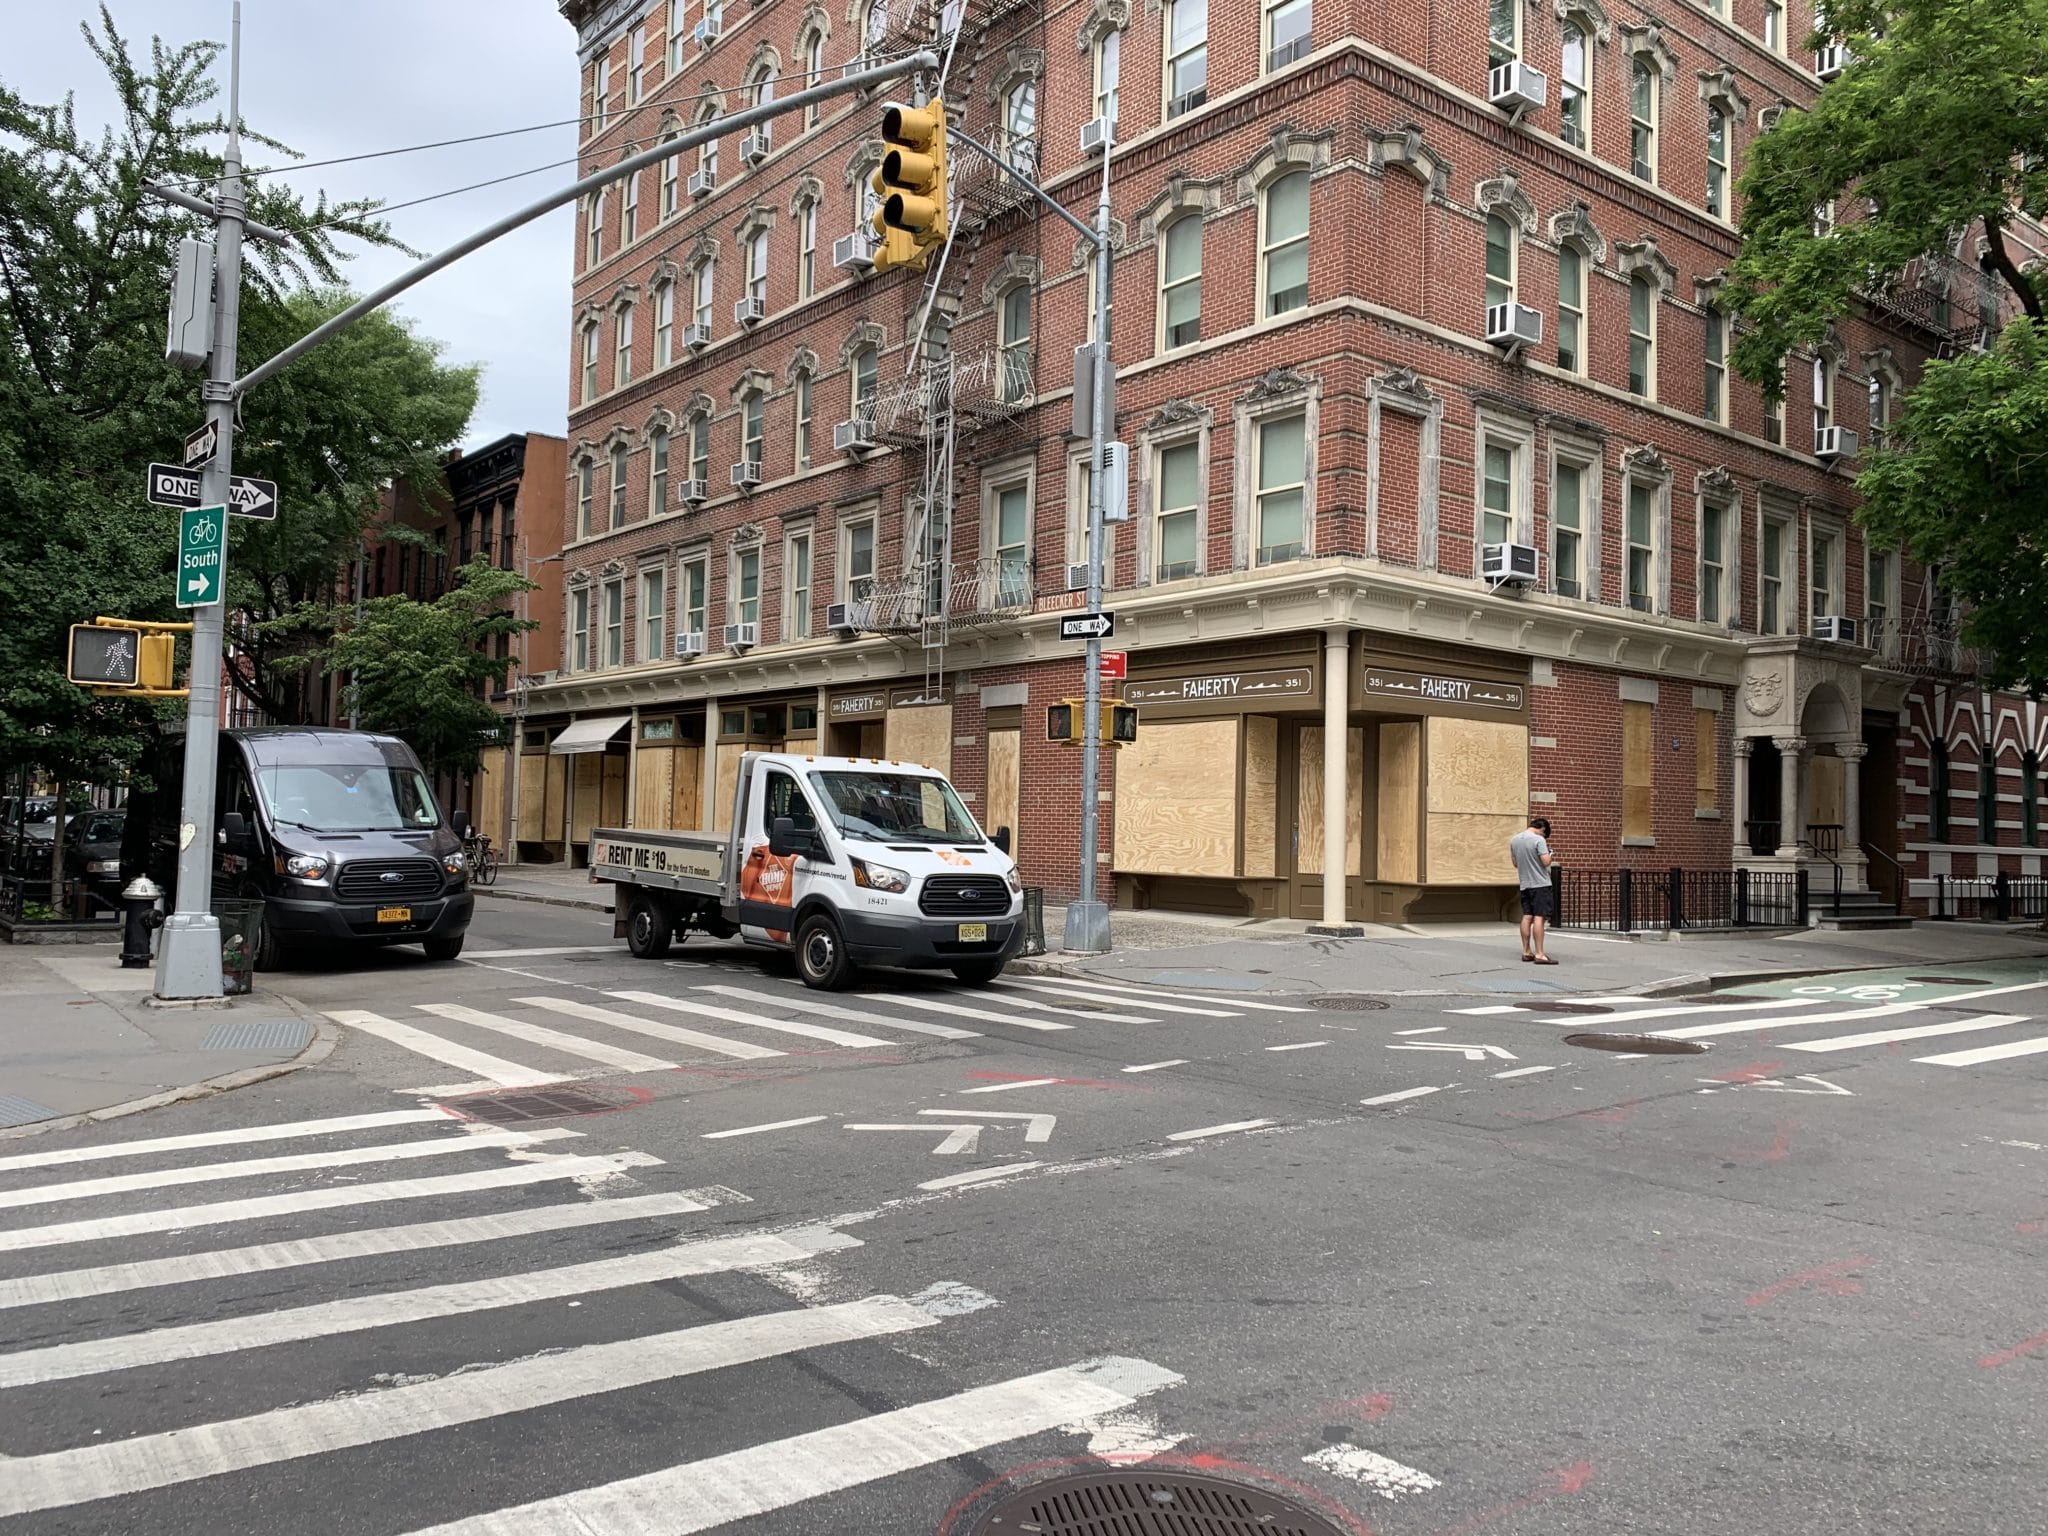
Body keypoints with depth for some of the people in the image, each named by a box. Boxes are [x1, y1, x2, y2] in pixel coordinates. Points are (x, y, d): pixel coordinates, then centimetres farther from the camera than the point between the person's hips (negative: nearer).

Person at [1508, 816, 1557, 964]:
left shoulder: (1514, 840, 8)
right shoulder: (1539, 840, -13)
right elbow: (1546, 862, -18)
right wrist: (1549, 853, 1)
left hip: (1525, 884, 7)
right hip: (1541, 884, -7)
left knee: (1527, 917, 10)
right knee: (1539, 918, -8)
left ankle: (1526, 952, 13)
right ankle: (1539, 954, -10)